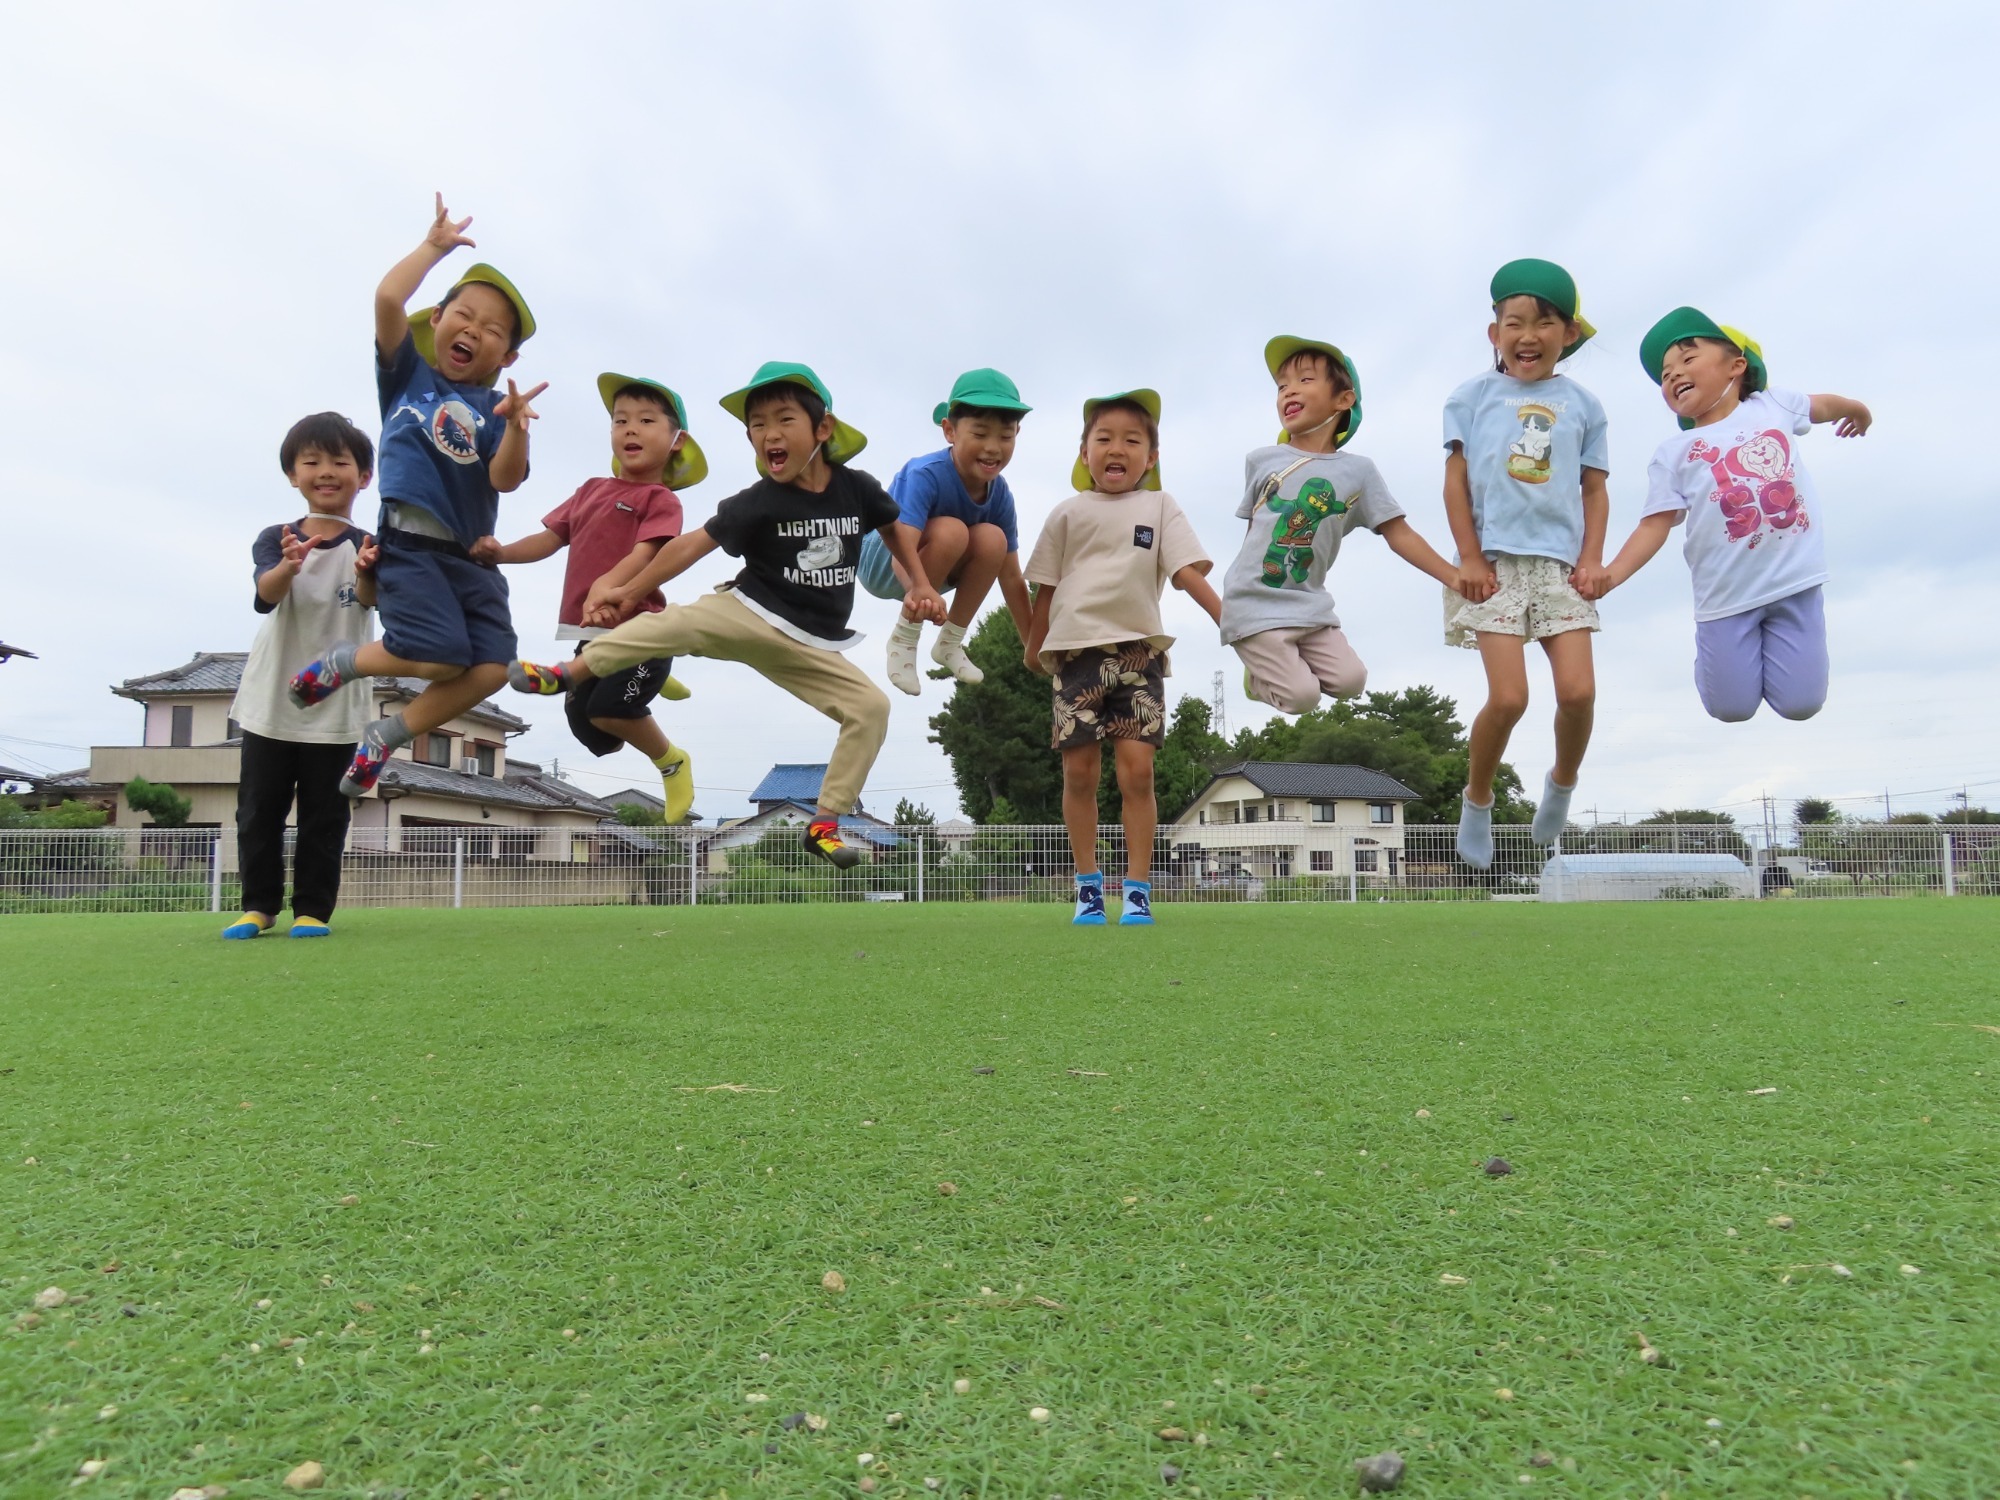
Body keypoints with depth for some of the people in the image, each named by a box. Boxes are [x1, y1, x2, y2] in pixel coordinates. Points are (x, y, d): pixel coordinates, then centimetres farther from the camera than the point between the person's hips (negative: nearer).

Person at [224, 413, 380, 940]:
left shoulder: (367, 546, -3)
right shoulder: (274, 539, 1)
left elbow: (371, 597, -22)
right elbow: (265, 595, -17)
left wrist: (365, 572, -46)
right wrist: (288, 567, -40)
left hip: (336, 705, -2)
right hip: (270, 700, 2)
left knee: (324, 814, 3)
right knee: (258, 811, 7)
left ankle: (312, 909, 13)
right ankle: (259, 905, 20)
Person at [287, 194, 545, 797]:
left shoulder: (493, 408, 11)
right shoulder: (407, 372, 11)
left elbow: (506, 479, -6)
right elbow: (387, 299, -6)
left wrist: (516, 426, -24)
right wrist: (434, 245, 4)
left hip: (472, 556, 3)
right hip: (411, 543, -3)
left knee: (491, 668, -12)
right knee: (441, 658, -19)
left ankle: (388, 734, 10)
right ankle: (343, 660, 13)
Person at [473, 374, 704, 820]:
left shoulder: (661, 499, -6)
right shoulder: (592, 489, 14)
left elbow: (643, 555, -21)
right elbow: (550, 538, 14)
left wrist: (607, 587, -39)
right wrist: (500, 552, -3)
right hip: (590, 635, 7)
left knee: (606, 709, -22)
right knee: (589, 730, 9)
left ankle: (671, 761, 7)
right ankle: (649, 684, 37)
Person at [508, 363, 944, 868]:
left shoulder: (857, 488, -4)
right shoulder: (758, 503, -11)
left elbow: (891, 527, 16)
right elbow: (693, 544, -8)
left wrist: (920, 585, 8)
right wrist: (627, 591, -5)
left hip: (810, 646, 3)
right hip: (748, 615, -3)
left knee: (872, 707, -11)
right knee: (677, 623, -28)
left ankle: (825, 824, -4)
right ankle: (566, 673, -11)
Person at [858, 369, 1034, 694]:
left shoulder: (1000, 495, -14)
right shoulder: (925, 475, -32)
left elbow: (1011, 577, -10)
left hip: (932, 569, 5)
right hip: (880, 561, -5)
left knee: (992, 539, -23)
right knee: (951, 531, -33)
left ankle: (950, 642, -9)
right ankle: (905, 637, -17)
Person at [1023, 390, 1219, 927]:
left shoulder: (1159, 506, 10)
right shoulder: (1069, 513, 11)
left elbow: (1188, 571, -1)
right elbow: (1046, 586, 13)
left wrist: (1228, 618, -14)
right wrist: (1034, 646, 13)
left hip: (1138, 649, 0)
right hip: (1077, 648, 1)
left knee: (1137, 767, -8)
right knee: (1079, 770, 1)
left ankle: (1138, 890, -2)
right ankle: (1088, 887, 12)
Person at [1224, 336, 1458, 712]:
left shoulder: (1358, 470, 1)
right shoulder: (1260, 460, -1)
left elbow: (1398, 533, 1)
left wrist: (1455, 577, -6)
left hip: (1309, 605, 3)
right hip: (1253, 603, -3)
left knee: (1350, 681, -7)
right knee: (1301, 696, -13)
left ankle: (1273, 667, 17)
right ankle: (1259, 674, 19)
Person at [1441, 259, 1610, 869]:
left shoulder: (1582, 404, 12)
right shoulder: (1473, 395, 5)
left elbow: (1595, 489, 11)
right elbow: (1456, 479, 1)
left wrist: (1592, 560, 0)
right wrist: (1469, 558, -5)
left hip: (1561, 564, 3)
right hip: (1494, 563, -2)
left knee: (1579, 690, -8)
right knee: (1508, 696, -12)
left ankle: (1562, 783, 21)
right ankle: (1476, 801, 12)